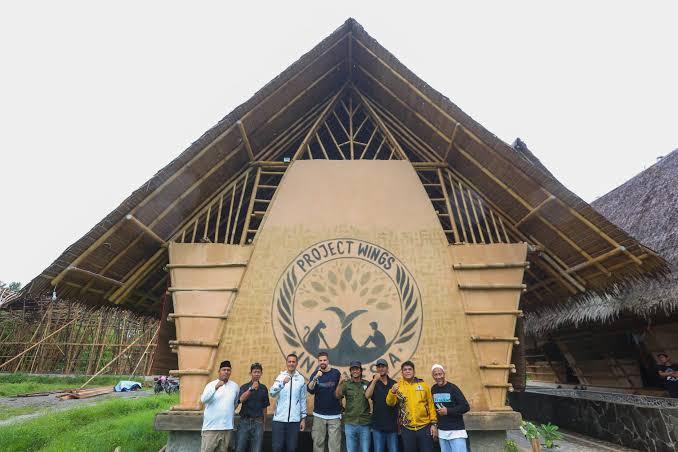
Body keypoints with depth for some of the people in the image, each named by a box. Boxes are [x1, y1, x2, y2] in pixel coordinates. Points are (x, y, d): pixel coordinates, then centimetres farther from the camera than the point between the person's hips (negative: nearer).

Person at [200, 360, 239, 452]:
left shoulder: (235, 386, 5)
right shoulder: (211, 385, -4)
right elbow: (203, 400, -21)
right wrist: (216, 387, -31)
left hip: (227, 428, 3)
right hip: (211, 427, -3)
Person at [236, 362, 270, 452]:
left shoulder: (263, 388, 6)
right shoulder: (244, 387, 0)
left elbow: (264, 407, 11)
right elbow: (241, 399, -20)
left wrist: (263, 423, 11)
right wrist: (251, 388, -34)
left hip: (258, 422, 1)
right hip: (245, 421, -1)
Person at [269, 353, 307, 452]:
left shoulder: (301, 379, 3)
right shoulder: (280, 377, 0)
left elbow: (303, 400, 7)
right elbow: (272, 393, -14)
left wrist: (303, 418, 5)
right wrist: (282, 383, -31)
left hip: (294, 419, 1)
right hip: (279, 418, -1)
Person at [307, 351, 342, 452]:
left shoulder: (336, 373, -4)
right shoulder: (315, 374, 1)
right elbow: (310, 390, -15)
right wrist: (315, 378, -29)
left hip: (334, 415, -1)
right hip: (319, 415, 2)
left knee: (334, 443, 2)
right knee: (318, 442, 8)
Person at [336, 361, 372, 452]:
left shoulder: (367, 384, 1)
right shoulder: (346, 384, -3)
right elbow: (338, 396, -17)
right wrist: (340, 382, -34)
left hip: (364, 424, 0)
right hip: (350, 423, 0)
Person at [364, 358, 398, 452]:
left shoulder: (394, 383, 4)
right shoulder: (373, 383, 0)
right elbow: (367, 396, -18)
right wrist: (375, 380, -25)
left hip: (392, 425, 1)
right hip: (378, 426, -1)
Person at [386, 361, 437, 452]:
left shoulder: (423, 385, 2)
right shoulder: (398, 386, -1)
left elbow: (430, 404, 6)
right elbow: (390, 403, -10)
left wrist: (434, 423, 1)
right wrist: (392, 392, -29)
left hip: (425, 427, 0)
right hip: (407, 429, 0)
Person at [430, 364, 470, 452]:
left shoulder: (452, 388, -9)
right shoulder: (433, 389, 4)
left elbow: (466, 407, -12)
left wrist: (448, 411, -17)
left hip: (456, 430, -4)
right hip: (441, 431, 4)